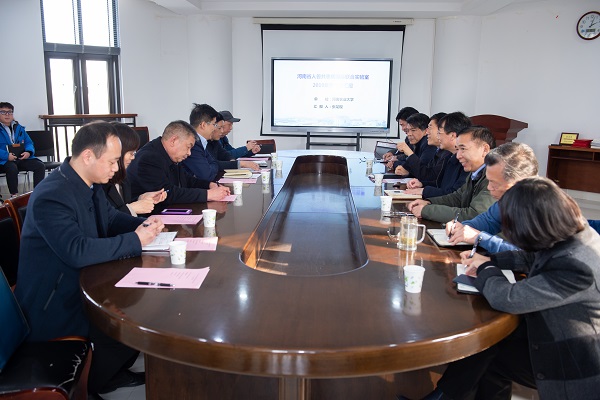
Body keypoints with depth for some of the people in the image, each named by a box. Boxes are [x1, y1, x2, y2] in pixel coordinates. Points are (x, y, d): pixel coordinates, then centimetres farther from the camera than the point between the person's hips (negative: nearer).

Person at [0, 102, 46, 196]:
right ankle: (14, 195, -27)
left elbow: (28, 142, 16)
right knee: (12, 168, -38)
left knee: (40, 166, -16)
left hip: (21, 158, 5)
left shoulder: (19, 128, 17)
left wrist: (28, 152, -7)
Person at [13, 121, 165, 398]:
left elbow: (111, 218, 14)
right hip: (54, 304, -9)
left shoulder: (90, 184, 1)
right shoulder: (51, 196, -28)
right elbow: (78, 251, -36)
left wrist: (143, 225, -6)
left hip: (83, 283, 9)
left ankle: (112, 371, 20)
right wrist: (135, 240, -28)